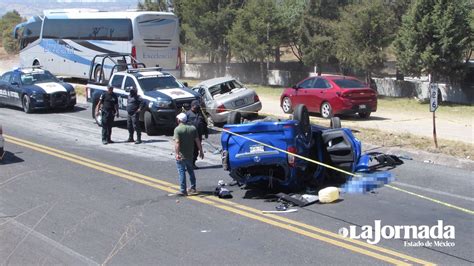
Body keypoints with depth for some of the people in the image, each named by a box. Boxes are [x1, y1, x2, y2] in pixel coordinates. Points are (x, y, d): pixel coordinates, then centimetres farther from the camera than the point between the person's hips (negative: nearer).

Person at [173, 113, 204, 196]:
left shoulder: (177, 129, -11)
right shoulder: (192, 128, 4)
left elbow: (177, 142, -22)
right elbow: (197, 141, 3)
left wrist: (176, 153, -28)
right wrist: (201, 151, 9)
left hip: (181, 155, -5)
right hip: (190, 155, 6)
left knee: (181, 172, -2)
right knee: (190, 171, 21)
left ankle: (183, 191, -4)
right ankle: (193, 188, 29)